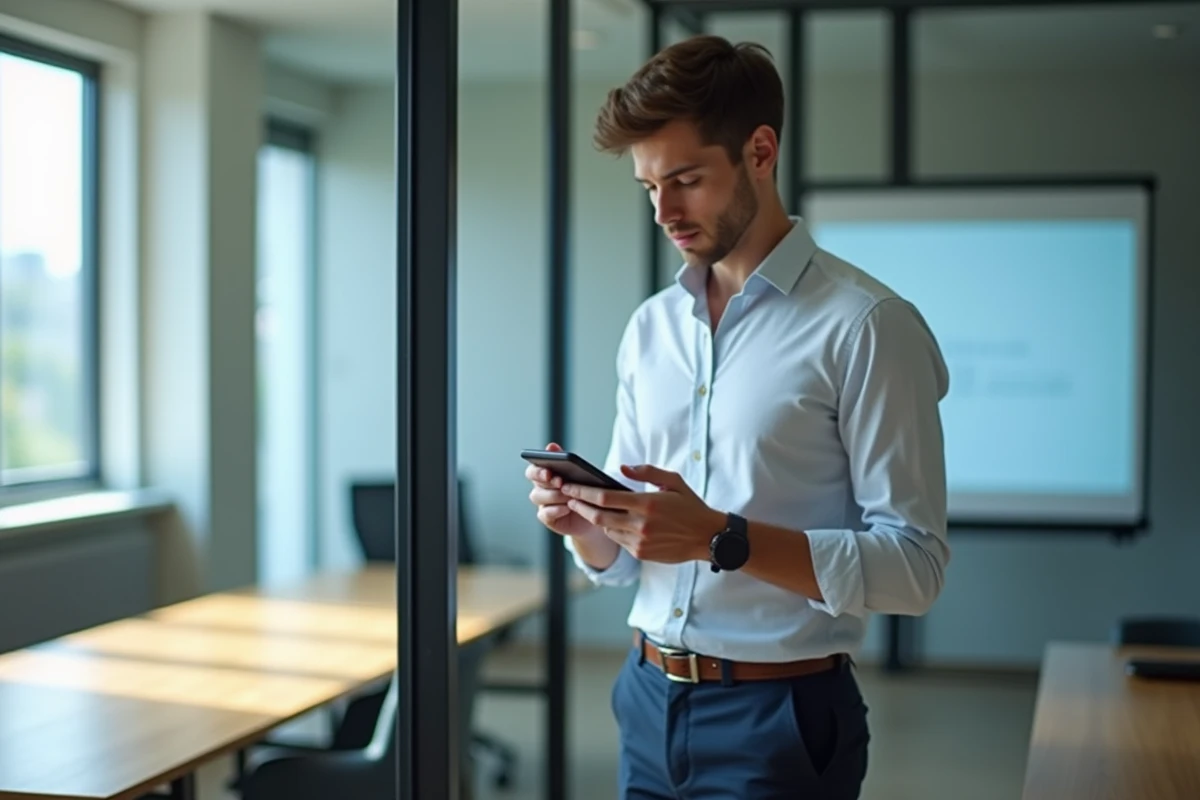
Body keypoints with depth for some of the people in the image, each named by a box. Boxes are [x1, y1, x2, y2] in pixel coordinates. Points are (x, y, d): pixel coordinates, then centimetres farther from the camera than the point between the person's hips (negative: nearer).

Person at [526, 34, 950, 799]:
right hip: (649, 703, 6)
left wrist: (723, 539, -24)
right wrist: (583, 520, -9)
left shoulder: (865, 326, -12)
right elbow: (619, 561, 12)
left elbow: (914, 565, -17)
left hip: (780, 718, -6)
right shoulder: (650, 327, 8)